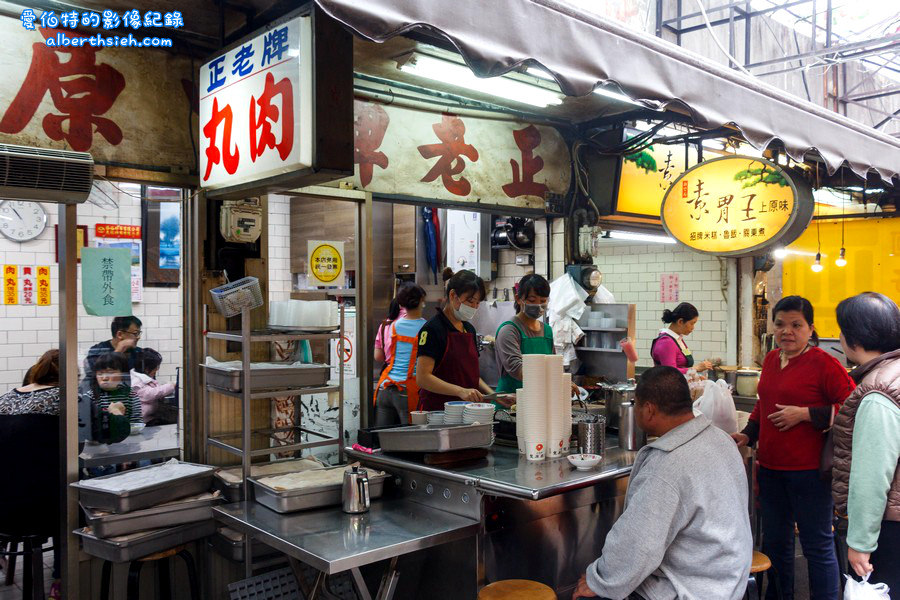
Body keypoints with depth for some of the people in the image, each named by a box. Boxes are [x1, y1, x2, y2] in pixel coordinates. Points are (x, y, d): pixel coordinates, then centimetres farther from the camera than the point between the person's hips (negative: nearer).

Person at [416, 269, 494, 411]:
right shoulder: (433, 329, -9)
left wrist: (492, 394, 5)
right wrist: (461, 391, -24)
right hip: (437, 409, -6)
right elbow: (422, 378, -16)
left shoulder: (469, 329, 15)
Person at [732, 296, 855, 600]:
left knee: (818, 545, 6)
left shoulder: (824, 363, -13)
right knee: (774, 541, 20)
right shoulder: (770, 360, 8)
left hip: (808, 470, -7)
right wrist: (748, 434, 11)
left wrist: (805, 414, -21)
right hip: (770, 467, 7)